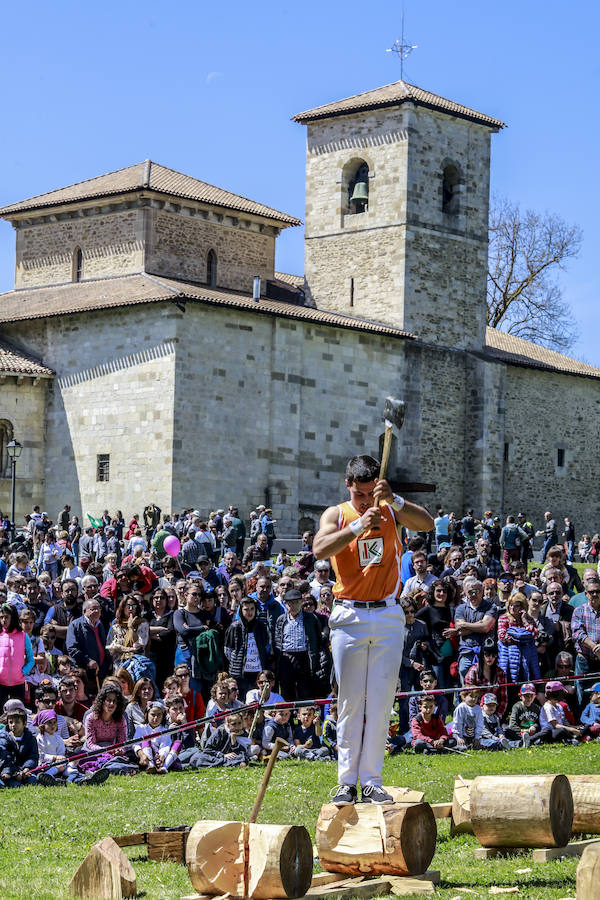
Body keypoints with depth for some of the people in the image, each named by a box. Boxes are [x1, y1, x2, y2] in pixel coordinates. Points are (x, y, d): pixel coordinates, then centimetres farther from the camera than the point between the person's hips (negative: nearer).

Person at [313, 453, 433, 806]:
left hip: (389, 617, 1)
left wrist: (393, 499, -27)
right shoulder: (337, 515, 0)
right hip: (349, 617, -1)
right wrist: (358, 526, -30)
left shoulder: (390, 511, 4)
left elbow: (427, 523, -13)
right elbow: (320, 549, -19)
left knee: (381, 703, 1)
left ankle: (372, 781, 5)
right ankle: (347, 781, 5)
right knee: (351, 702, 1)